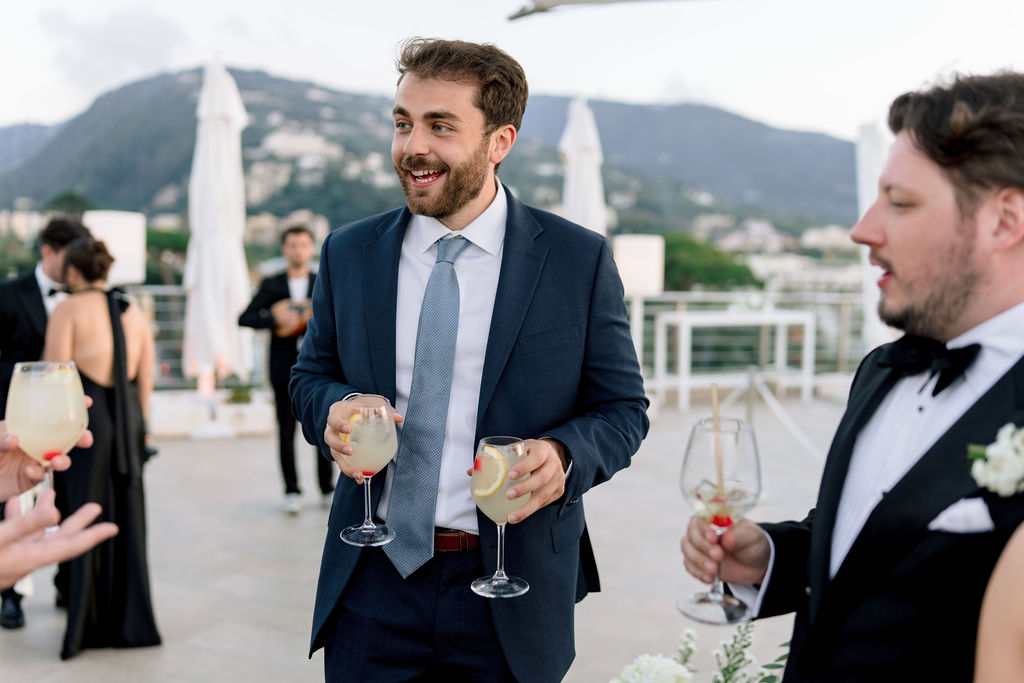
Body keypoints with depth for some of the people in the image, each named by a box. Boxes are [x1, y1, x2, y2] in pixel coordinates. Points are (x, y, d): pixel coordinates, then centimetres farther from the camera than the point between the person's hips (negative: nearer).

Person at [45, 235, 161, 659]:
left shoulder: (68, 309, -5)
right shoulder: (133, 312, 10)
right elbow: (145, 381, 10)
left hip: (82, 417, -5)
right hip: (127, 420, 5)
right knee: (125, 520, 12)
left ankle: (86, 625, 14)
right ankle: (128, 621, 20)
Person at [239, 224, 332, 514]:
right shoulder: (272, 285, 6)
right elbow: (245, 318, -2)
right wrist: (276, 319, -17)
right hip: (284, 368, 0)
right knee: (286, 431, 4)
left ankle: (327, 489, 14)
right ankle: (292, 492, 15)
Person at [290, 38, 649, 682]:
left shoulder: (581, 259, -7)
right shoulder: (348, 253, 1)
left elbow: (623, 408, -2)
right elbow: (313, 374, 12)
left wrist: (565, 457, -22)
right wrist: (332, 410, -11)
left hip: (513, 592, -1)